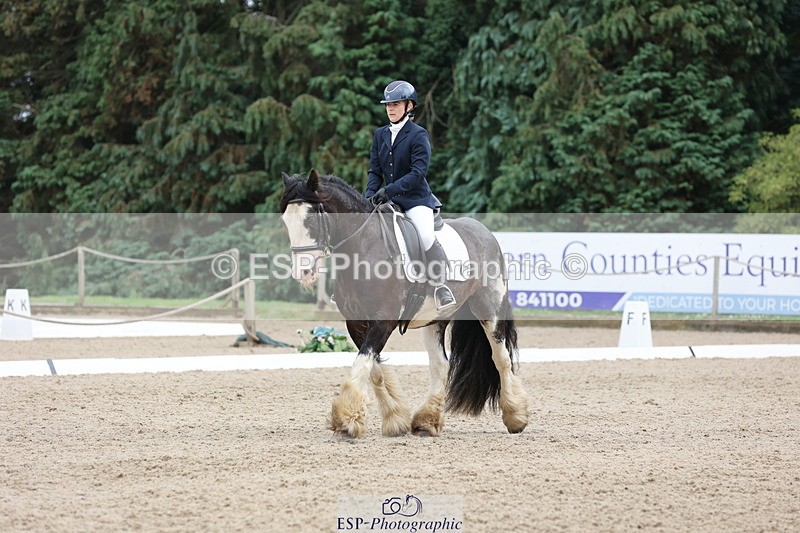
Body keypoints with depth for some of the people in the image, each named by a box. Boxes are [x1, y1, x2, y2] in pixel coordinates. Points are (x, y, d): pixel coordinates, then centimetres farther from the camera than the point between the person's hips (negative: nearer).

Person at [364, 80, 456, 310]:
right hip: (389, 200, 6)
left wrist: (389, 189, -26)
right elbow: (375, 171, 11)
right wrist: (369, 196, -8)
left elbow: (418, 172, -17)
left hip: (416, 199, -6)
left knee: (426, 235, -30)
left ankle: (441, 287, -21)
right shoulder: (380, 135, 10)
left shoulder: (418, 135, -8)